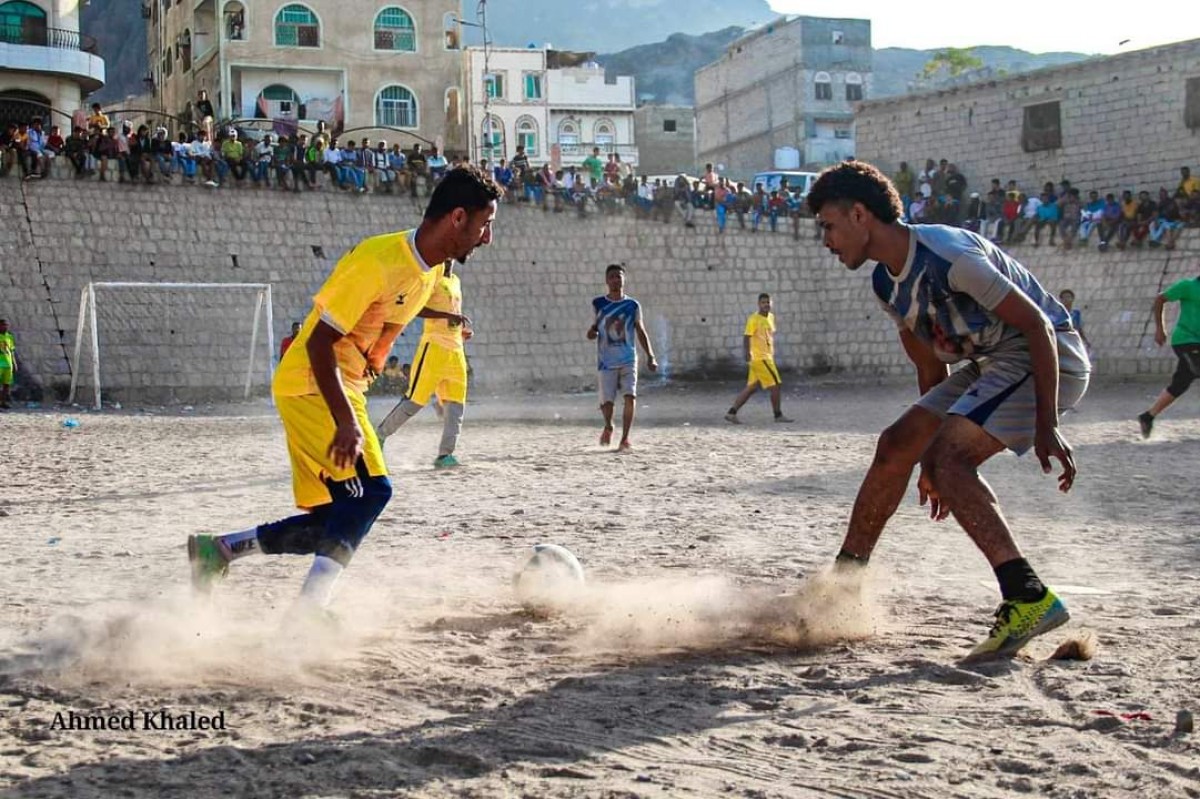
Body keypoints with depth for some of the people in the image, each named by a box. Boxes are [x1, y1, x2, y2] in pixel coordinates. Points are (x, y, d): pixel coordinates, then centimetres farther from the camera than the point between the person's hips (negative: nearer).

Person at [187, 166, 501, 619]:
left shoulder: (429, 269, 5)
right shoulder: (378, 261, -23)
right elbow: (319, 343, -23)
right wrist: (346, 422, -30)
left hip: (344, 389, 9)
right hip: (309, 384, -9)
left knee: (335, 522, 6)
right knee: (371, 490, -23)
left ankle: (217, 550, 16)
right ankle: (306, 614, -24)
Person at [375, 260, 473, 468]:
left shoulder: (455, 281, 19)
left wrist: (463, 328, 12)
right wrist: (449, 316, -23)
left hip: (456, 349, 8)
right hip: (434, 346, -8)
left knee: (456, 404, -2)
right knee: (415, 400, -7)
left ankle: (445, 455, -3)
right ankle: (380, 434, 10)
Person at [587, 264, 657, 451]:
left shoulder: (633, 305, 3)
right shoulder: (598, 303, 3)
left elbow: (640, 332, 9)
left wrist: (650, 356, 1)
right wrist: (592, 331, -11)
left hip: (628, 360, 0)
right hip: (607, 361, 0)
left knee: (630, 397, -15)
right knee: (606, 401, -3)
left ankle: (625, 438, -4)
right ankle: (608, 427, 29)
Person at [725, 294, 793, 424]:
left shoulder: (771, 317, 14)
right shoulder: (754, 319, -12)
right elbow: (746, 337, -18)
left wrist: (772, 353, 24)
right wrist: (748, 354, -28)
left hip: (766, 357, 9)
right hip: (759, 358, -9)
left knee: (752, 388, 7)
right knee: (776, 385, -5)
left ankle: (732, 413, 8)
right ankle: (778, 415, 6)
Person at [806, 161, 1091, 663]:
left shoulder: (946, 254, -23)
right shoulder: (887, 284, 7)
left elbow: (1037, 324, -22)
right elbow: (930, 366, 18)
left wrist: (1046, 428, -25)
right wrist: (931, 455, 21)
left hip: (1046, 357, -10)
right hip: (992, 363, 10)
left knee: (949, 459, -25)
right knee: (896, 445, 8)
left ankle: (1030, 600, -28)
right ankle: (842, 583, 19)